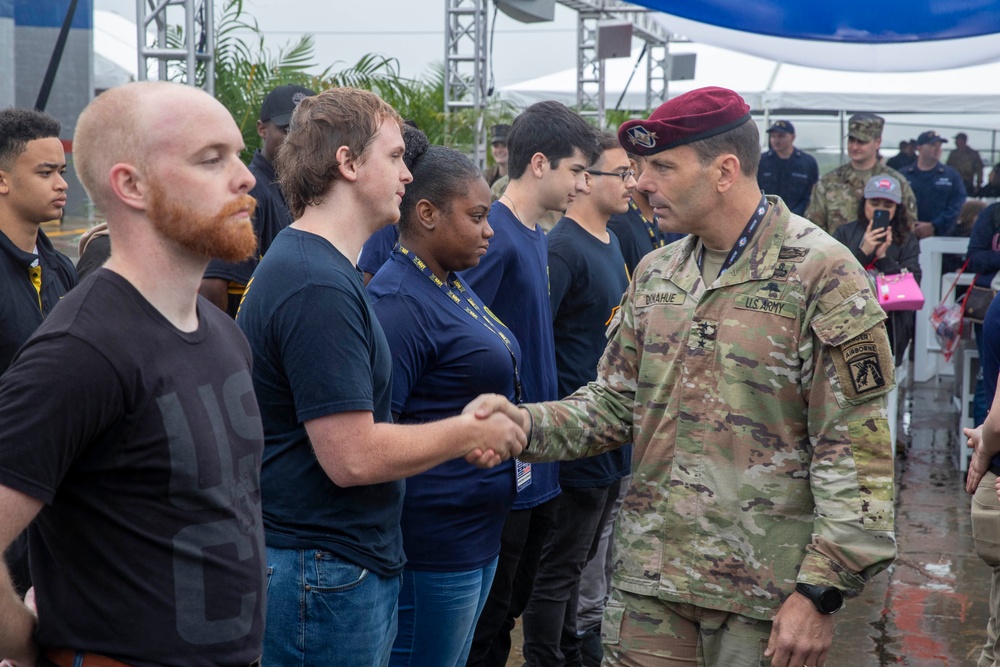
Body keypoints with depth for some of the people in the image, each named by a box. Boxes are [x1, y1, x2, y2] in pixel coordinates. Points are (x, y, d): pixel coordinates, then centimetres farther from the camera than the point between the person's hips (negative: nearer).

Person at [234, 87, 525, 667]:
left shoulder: (326, 270, 13)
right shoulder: (318, 286, -21)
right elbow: (352, 457, -24)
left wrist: (459, 436, 7)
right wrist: (469, 433, -12)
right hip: (323, 574, -10)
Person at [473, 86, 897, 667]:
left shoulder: (822, 274, -10)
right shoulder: (656, 275, 11)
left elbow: (857, 451, -13)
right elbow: (615, 402, 14)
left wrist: (821, 593, -15)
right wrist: (527, 423, -5)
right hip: (651, 577, 6)